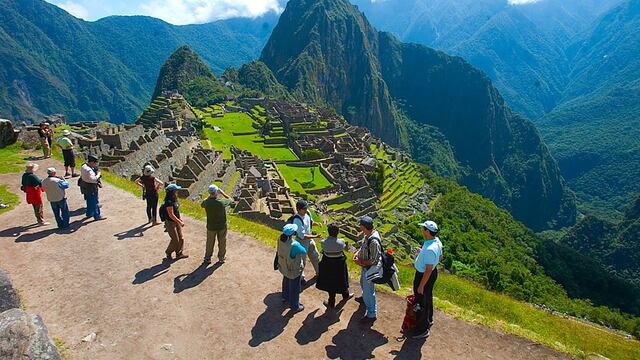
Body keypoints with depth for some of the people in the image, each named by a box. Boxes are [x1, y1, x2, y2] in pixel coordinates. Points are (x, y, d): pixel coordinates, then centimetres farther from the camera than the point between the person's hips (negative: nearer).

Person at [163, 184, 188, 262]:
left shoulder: (174, 200, 3)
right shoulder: (169, 202, -25)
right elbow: (171, 215, -25)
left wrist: (181, 219, 12)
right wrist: (180, 222, -20)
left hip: (177, 222, 9)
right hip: (171, 223, -9)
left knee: (181, 238, 13)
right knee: (175, 240, 1)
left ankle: (179, 253, 27)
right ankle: (168, 253, 24)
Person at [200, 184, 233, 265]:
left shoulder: (207, 203, -19)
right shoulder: (221, 202, -24)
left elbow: (202, 204, 7)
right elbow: (230, 199, -3)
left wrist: (210, 197, 5)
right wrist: (222, 193, 0)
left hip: (211, 227, 1)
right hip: (222, 226, -1)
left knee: (210, 243, 19)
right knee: (222, 242, 17)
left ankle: (207, 258, 31)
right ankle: (221, 258, 30)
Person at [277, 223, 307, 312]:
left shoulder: (281, 239, -21)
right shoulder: (294, 245, -40)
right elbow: (304, 251, -21)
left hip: (284, 267, 7)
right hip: (294, 270, -6)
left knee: (286, 282, 33)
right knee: (295, 288, 18)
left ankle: (286, 296, 59)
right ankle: (294, 306, 39)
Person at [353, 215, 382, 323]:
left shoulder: (373, 241, -36)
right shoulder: (367, 235, -8)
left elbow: (373, 261, -30)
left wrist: (360, 262, -18)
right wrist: (358, 252, -4)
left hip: (370, 269, -10)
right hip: (365, 267, 10)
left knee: (369, 291, 5)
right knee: (363, 283, 33)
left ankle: (372, 314, 22)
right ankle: (365, 298, 61)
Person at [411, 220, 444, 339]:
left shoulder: (429, 249, -36)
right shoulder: (437, 241, -7)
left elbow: (428, 270, -29)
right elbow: (440, 258, 10)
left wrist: (421, 286, -20)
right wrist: (423, 253, 14)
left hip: (424, 276, -10)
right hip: (433, 272, 10)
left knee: (421, 303, 8)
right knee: (428, 298, 28)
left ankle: (422, 330, 24)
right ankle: (429, 320, 50)